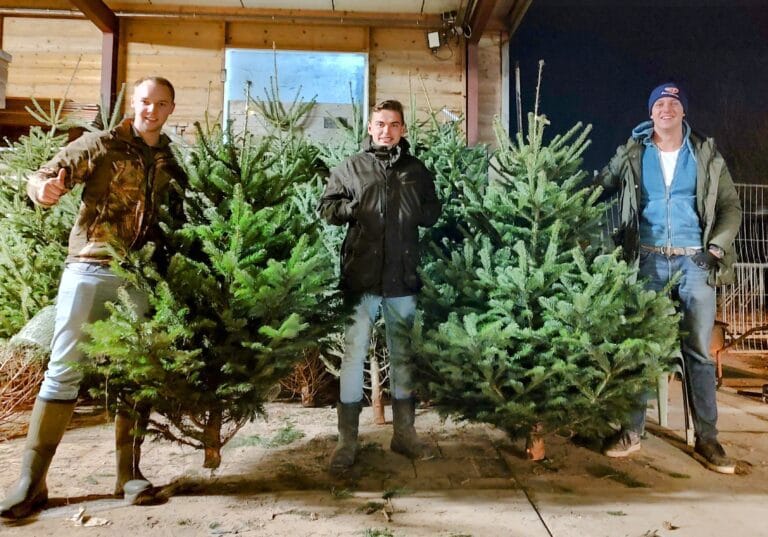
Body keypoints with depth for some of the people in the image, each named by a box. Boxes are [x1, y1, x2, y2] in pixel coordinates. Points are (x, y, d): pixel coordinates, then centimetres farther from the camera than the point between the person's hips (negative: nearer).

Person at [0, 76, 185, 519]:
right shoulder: (102, 144, 2)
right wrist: (44, 189, -28)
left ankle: (129, 473, 17)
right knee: (65, 371, -3)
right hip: (89, 269, -3)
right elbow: (45, 176, -6)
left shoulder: (169, 162, 13)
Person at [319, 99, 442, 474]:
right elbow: (327, 208, 4)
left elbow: (433, 215, 11)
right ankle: (346, 441, 13)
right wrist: (357, 208, -13)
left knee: (402, 355, 12)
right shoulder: (351, 167, 6)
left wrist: (414, 208, -9)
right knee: (353, 355, 1)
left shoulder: (417, 170, 11)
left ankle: (404, 433, 27)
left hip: (403, 277, 3)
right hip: (360, 276, -2)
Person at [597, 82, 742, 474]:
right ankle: (631, 431, 10)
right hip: (648, 260, 0)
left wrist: (718, 246, -4)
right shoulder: (631, 154, 8)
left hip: (694, 261, 1)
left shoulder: (706, 154, 9)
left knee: (699, 351, 1)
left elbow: (731, 206, 10)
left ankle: (706, 439, 9)